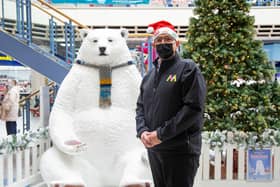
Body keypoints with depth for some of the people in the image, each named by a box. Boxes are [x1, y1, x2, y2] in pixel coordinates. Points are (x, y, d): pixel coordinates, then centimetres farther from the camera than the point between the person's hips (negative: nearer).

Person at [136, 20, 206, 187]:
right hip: (153, 149, 7)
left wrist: (161, 134, -17)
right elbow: (141, 106, 17)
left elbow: (194, 108, -15)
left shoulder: (188, 69, -5)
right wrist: (142, 131, -5)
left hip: (181, 150, -7)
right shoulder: (150, 76, 17)